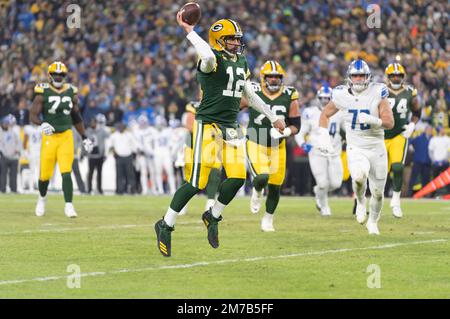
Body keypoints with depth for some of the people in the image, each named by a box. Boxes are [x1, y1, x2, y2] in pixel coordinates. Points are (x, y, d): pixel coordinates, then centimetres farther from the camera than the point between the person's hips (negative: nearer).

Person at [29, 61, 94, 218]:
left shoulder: (71, 92, 7)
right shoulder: (43, 92, -3)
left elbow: (76, 117, 17)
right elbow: (33, 115, -6)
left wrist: (84, 137, 17)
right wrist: (42, 124, -26)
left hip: (66, 136, 2)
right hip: (49, 136, -2)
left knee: (66, 172, -10)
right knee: (45, 173, 4)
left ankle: (68, 205, -10)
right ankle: (42, 198, 33)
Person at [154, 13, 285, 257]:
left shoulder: (241, 63, 14)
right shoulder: (213, 61, -11)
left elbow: (250, 95, 26)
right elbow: (208, 56, -38)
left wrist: (272, 118, 30)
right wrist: (189, 31, -29)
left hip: (230, 127, 7)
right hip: (208, 125, -7)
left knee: (237, 177, -5)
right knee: (198, 182, -11)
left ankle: (212, 217, 19)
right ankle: (165, 225, 4)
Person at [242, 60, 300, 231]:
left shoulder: (289, 97, -6)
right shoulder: (252, 94, -12)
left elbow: (296, 126, -3)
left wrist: (284, 132, -21)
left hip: (277, 146, 3)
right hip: (256, 144, -3)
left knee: (275, 186, 5)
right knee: (262, 177, -24)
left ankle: (268, 219, 29)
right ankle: (257, 192, 14)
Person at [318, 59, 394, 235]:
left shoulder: (377, 93, -9)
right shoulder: (342, 95, -5)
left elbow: (390, 123, -11)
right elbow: (325, 115, 12)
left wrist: (372, 120, -30)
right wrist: (323, 136, -2)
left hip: (377, 148, 1)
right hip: (355, 149, -1)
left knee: (377, 193, 8)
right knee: (359, 176, -32)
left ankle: (372, 222, 37)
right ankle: (360, 201, 0)